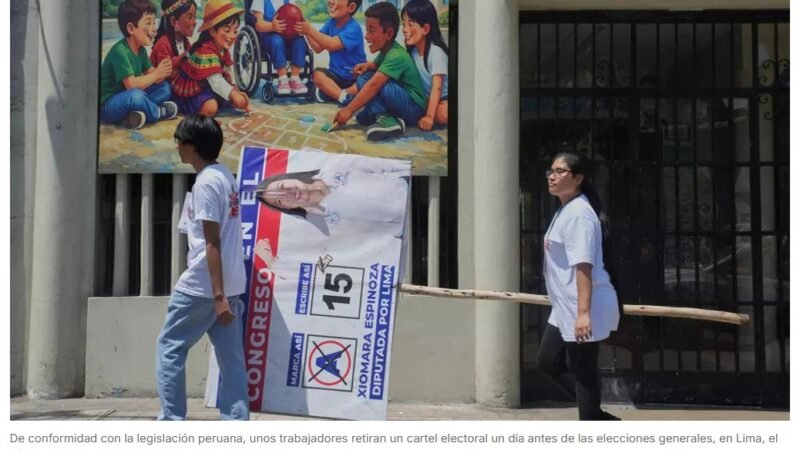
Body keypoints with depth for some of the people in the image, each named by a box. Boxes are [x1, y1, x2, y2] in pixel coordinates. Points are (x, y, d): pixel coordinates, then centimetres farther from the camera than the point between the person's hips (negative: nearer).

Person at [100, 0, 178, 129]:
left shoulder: (141, 50, 5)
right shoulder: (120, 51, -22)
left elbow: (150, 75, 4)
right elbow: (131, 85, -27)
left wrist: (163, 73, -18)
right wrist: (157, 74, -19)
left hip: (127, 99, 9)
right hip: (108, 105, -9)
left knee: (164, 87, 4)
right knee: (136, 95, -37)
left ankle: (138, 113, -15)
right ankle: (158, 112, -5)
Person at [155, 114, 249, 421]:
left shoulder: (205, 183, -15)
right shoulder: (225, 176, 13)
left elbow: (212, 243, -19)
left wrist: (218, 295, -21)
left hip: (203, 285, -8)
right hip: (230, 283, 9)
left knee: (169, 348, 6)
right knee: (231, 356, 7)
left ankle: (171, 421, 8)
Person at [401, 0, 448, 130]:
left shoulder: (436, 52, -21)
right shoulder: (413, 50, 1)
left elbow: (437, 87, -27)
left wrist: (429, 116, -36)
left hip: (443, 99, -8)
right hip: (426, 99, 8)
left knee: (442, 115, -39)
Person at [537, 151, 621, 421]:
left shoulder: (578, 213, -18)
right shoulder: (565, 210, 14)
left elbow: (584, 266, -25)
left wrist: (583, 313, -30)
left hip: (584, 309, -11)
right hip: (565, 309, 11)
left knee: (582, 372, -1)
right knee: (547, 361, 16)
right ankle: (596, 416, 26)